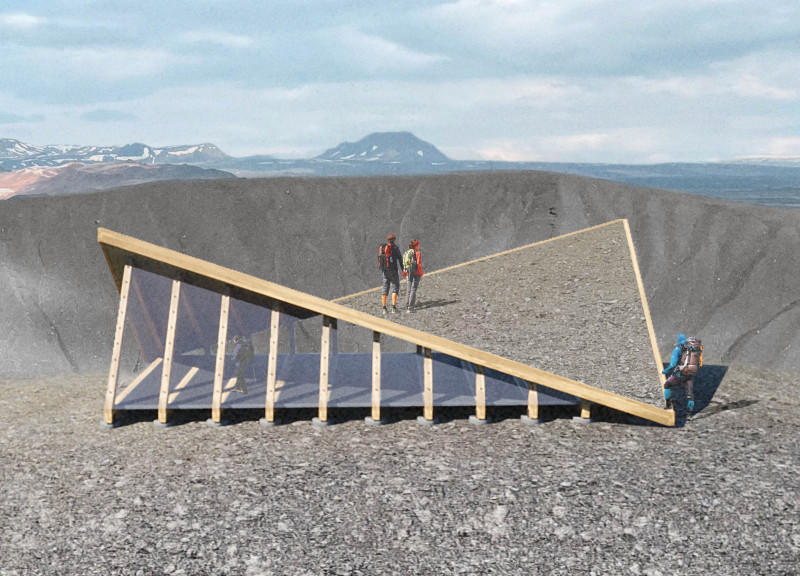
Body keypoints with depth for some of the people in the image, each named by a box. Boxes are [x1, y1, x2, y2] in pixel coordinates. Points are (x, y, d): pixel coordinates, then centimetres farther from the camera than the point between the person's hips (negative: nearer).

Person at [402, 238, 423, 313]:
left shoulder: (406, 253, 9)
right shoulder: (418, 253, -7)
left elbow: (404, 265, 9)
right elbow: (419, 264, -12)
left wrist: (404, 275, 14)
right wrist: (421, 273, -2)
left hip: (408, 274, 5)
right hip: (416, 273, -5)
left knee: (408, 290, 11)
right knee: (413, 290, -6)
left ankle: (407, 306, 12)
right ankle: (410, 308, -10)